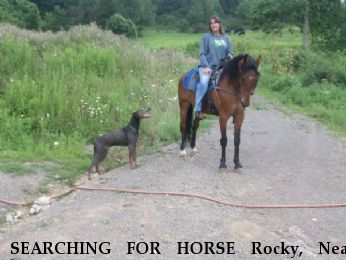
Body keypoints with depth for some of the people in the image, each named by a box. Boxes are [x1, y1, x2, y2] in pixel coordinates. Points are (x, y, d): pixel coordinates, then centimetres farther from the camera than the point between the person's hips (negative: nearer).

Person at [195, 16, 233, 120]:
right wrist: (206, 66, -15)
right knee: (204, 81, -32)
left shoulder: (225, 38, 13)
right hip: (207, 66, -4)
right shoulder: (206, 37, 3)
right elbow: (202, 53, -2)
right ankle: (198, 110, -29)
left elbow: (230, 53, 14)